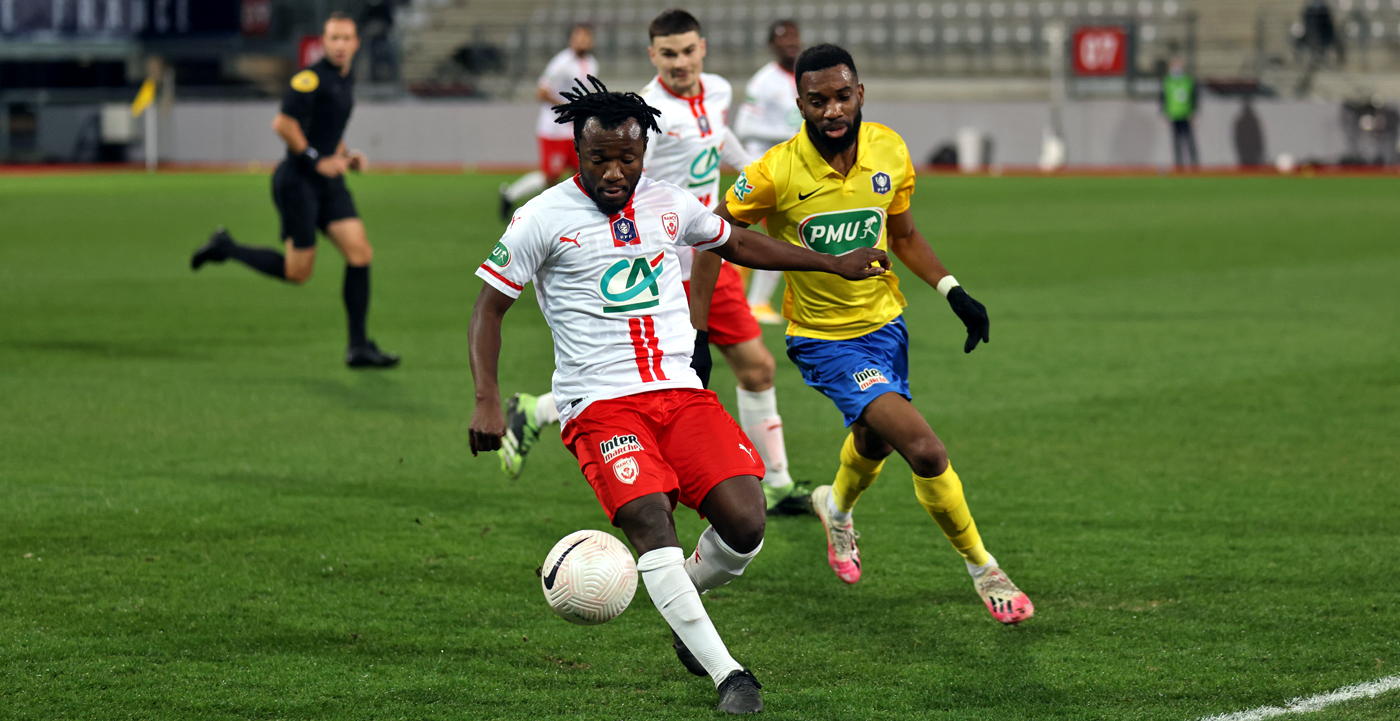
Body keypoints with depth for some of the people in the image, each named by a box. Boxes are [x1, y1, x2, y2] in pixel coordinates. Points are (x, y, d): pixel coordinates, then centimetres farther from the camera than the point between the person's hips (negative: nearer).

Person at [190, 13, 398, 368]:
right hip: (298, 180, -8)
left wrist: (346, 157, 10)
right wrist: (317, 160, -18)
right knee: (297, 272, -3)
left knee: (360, 253, -5)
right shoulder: (312, 78, -14)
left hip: (328, 181, 8)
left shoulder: (346, 81, 14)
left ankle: (358, 348, -1)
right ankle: (224, 248, 18)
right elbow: (283, 124, -20)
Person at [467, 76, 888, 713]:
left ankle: (684, 599, 19)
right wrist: (487, 399, -10)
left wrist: (835, 265, 33)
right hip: (600, 404, -4)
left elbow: (737, 243, 30)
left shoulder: (668, 205, 12)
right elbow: (489, 308, 3)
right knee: (650, 522, -27)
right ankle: (727, 673, -23)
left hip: (680, 392, 4)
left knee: (745, 523, -14)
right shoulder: (545, 218, -1)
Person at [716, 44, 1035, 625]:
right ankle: (983, 571, -2)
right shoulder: (775, 173, -22)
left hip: (884, 323, 6)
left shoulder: (889, 152, -8)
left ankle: (837, 505, 65)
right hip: (824, 340, -6)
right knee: (925, 451, -21)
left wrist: (953, 292, -2)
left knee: (874, 440, 30)